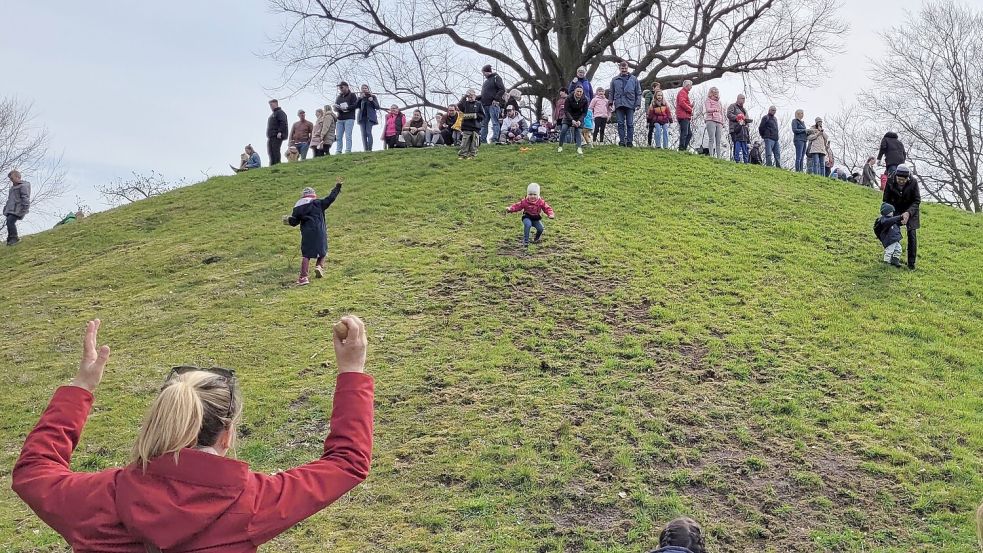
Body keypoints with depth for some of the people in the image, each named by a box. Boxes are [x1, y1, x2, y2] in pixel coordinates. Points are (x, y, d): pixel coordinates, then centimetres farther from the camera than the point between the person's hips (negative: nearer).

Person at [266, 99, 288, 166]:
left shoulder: (280, 112, -3)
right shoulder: (272, 114, 27)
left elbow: (283, 123, -16)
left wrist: (280, 132, -25)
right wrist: (268, 134, 21)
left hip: (277, 136, -10)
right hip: (270, 137, 10)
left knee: (275, 151, -14)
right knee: (270, 152, 5)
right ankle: (272, 165, 7)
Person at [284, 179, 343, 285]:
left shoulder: (297, 208, 9)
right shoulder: (318, 203, 3)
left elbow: (294, 222, 7)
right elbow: (330, 198, 0)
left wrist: (288, 219, 29)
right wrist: (337, 186, 9)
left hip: (306, 233, 1)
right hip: (319, 231, -1)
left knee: (306, 254, 1)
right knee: (322, 250, 20)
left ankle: (303, 277, -8)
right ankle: (319, 266, -4)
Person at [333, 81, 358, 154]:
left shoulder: (352, 95, 7)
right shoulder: (338, 97, 22)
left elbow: (356, 105, -5)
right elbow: (335, 108, 16)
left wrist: (346, 108, -13)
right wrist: (336, 107, -8)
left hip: (349, 118, -5)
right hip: (340, 119, 5)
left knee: (348, 136, -12)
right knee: (338, 136, -2)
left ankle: (348, 151, -15)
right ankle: (338, 152, -3)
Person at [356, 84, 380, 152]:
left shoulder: (373, 96, 10)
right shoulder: (360, 98, 17)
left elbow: (378, 107, 5)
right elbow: (355, 106, 6)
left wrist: (372, 101, -11)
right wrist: (360, 98, -5)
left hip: (369, 117, -3)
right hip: (362, 117, 3)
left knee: (368, 132, -16)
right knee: (363, 134, -4)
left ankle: (370, 149, -18)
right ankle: (365, 149, -6)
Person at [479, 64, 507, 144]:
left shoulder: (496, 78, -3)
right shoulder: (486, 81, 23)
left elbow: (502, 89, -13)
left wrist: (496, 99, -18)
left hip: (493, 104, -9)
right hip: (485, 105, 9)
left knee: (495, 122, -10)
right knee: (484, 123, 8)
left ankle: (495, 139, -14)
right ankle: (483, 139, 11)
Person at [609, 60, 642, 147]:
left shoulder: (634, 79, 9)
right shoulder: (615, 80, 12)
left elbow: (638, 93, 7)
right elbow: (611, 93, 14)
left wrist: (638, 104, -2)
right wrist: (611, 103, 5)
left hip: (630, 104, -1)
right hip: (619, 104, 1)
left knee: (630, 124, -1)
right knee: (620, 123, 1)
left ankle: (630, 141, 2)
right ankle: (621, 141, 4)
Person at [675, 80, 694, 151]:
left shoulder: (685, 93, 26)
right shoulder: (682, 92, -7)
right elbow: (682, 103, -21)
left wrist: (690, 105, 9)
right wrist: (690, 109, -14)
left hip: (686, 117, 11)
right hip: (683, 117, -11)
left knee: (689, 133, 10)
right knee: (684, 133, -11)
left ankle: (685, 147, 10)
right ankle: (682, 148, -11)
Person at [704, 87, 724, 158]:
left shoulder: (719, 102, 26)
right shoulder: (708, 101, 10)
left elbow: (722, 113, 25)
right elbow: (708, 109, -8)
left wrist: (722, 123, 15)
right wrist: (715, 109, -26)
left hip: (719, 123, 5)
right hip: (711, 121, -5)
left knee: (718, 141, -1)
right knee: (712, 139, -16)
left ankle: (719, 156, -4)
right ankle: (711, 155, -21)